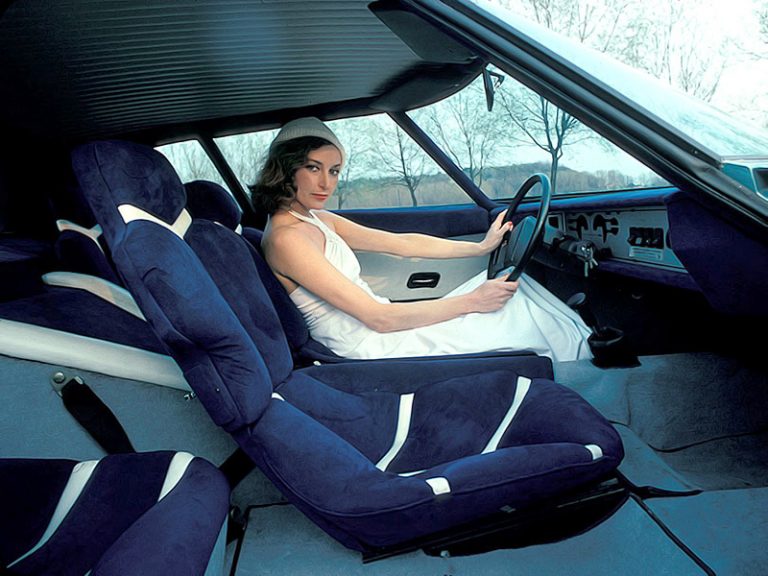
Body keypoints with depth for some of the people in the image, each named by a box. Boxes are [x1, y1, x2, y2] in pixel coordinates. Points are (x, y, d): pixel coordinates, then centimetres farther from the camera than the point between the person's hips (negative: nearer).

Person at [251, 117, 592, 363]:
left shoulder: (318, 220, 8)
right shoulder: (286, 238, -20)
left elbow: (403, 244, 10)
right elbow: (379, 318, -23)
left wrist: (481, 247, 5)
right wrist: (471, 301, -19)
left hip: (383, 329, 8)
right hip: (375, 349, -8)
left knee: (512, 284, 3)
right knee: (519, 308, -5)